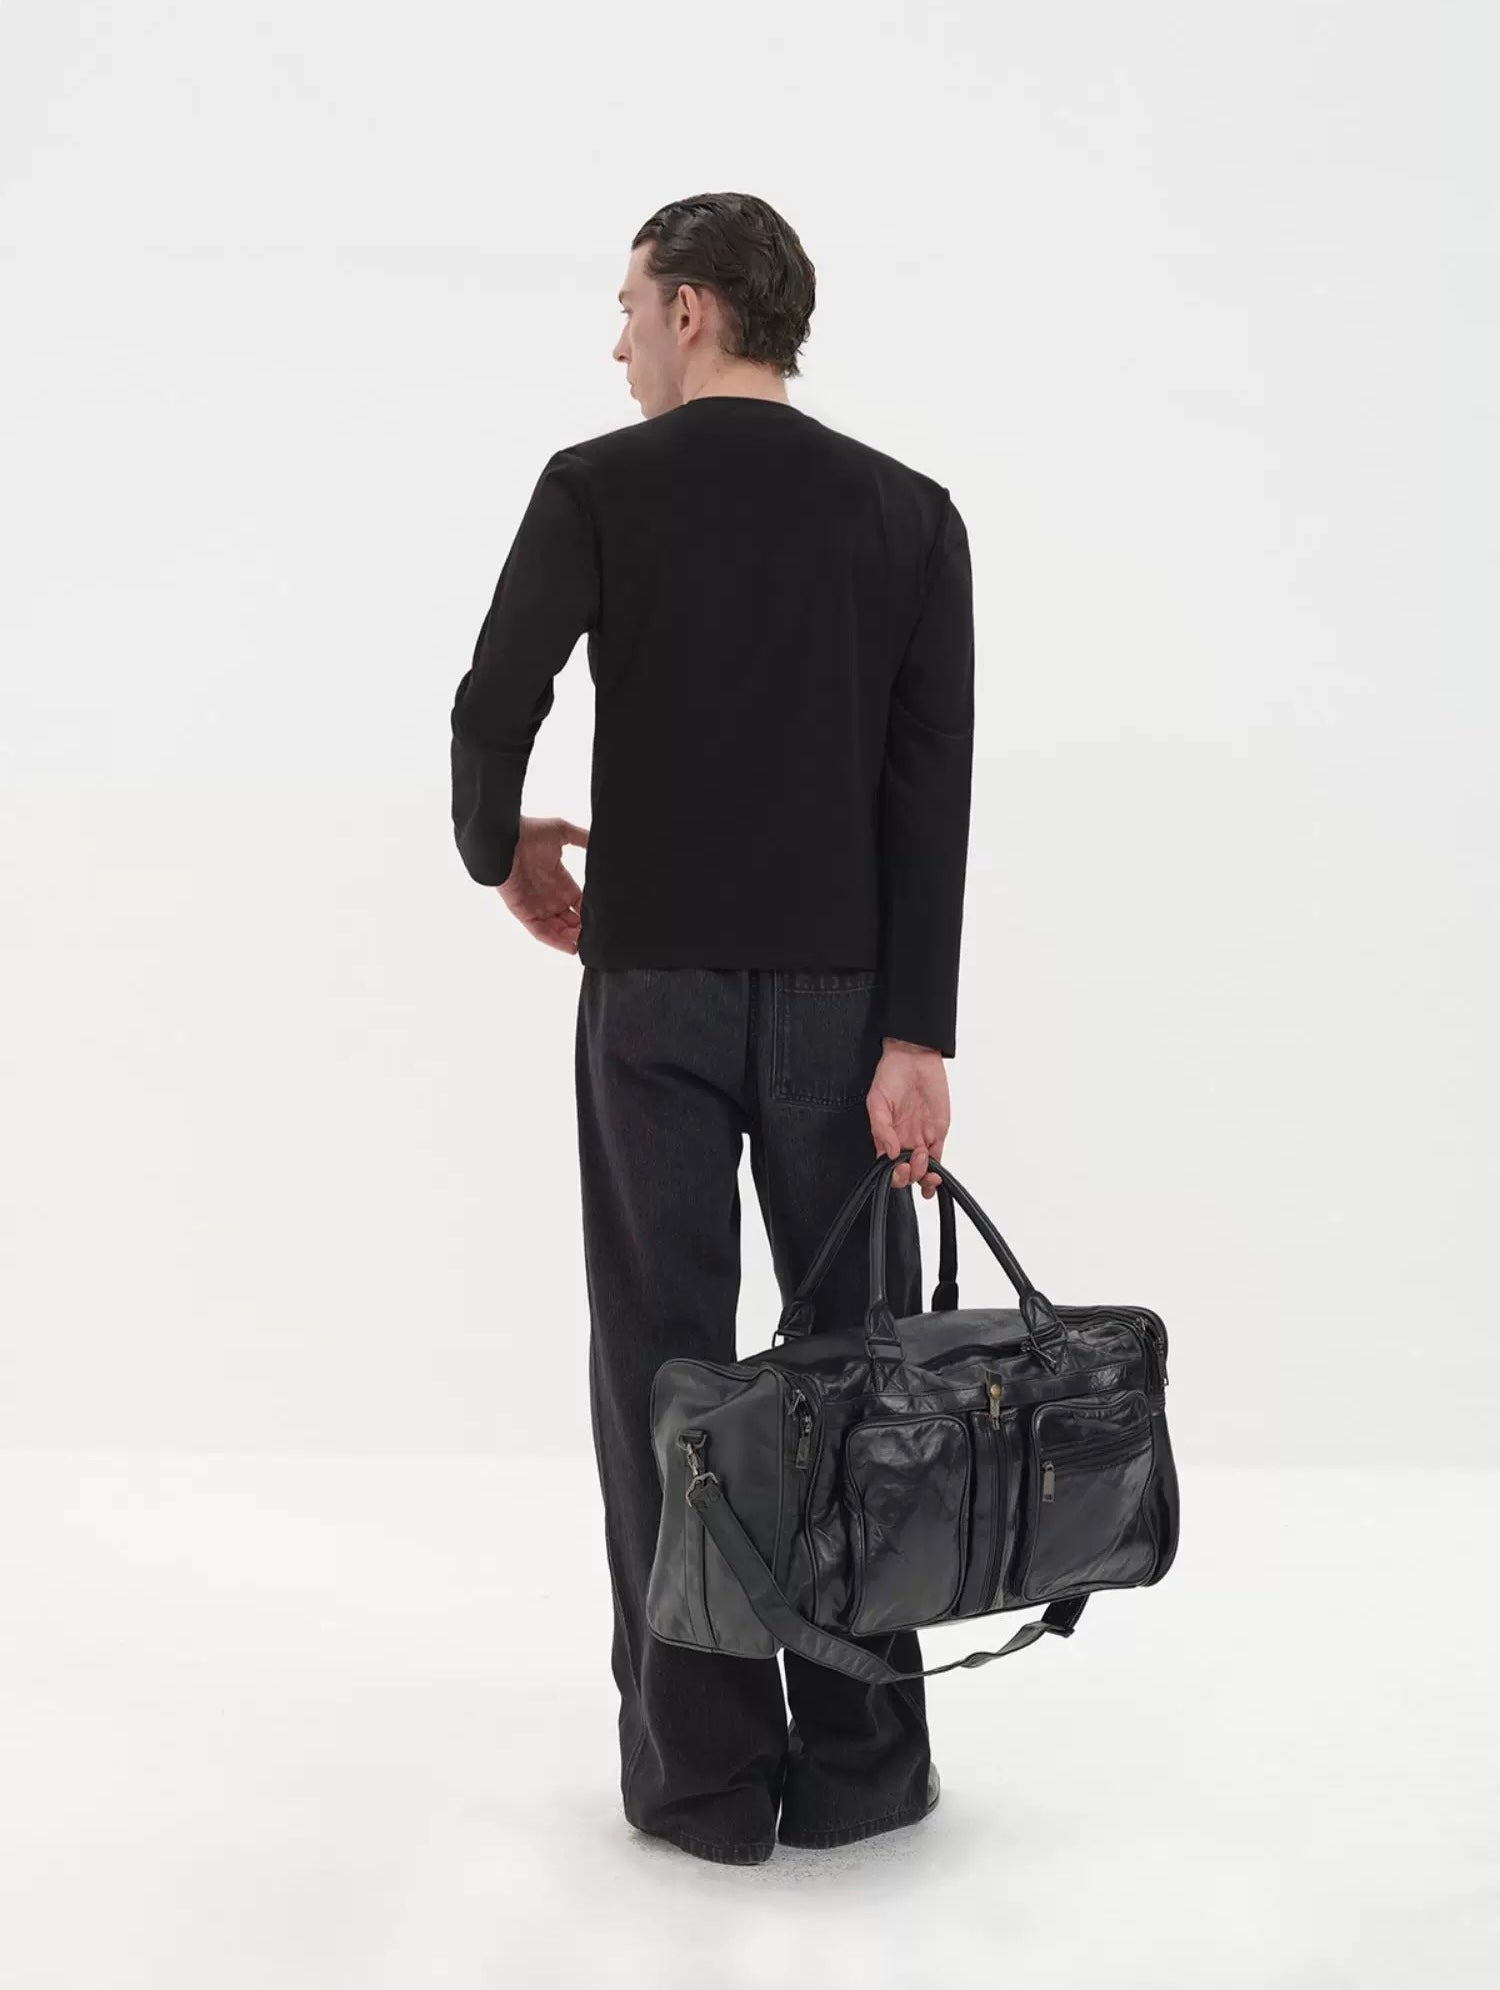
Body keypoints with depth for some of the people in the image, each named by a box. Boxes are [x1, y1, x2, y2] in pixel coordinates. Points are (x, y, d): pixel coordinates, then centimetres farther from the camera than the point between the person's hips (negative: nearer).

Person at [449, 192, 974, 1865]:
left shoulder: (596, 487, -3)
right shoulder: (910, 512, 4)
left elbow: (494, 713, -10)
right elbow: (932, 791, -5)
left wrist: (499, 851, 14)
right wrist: (917, 1037, -7)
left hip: (653, 992, -1)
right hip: (837, 998, 2)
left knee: (664, 1370, 7)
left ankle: (704, 1770, 11)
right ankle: (859, 1761, 15)